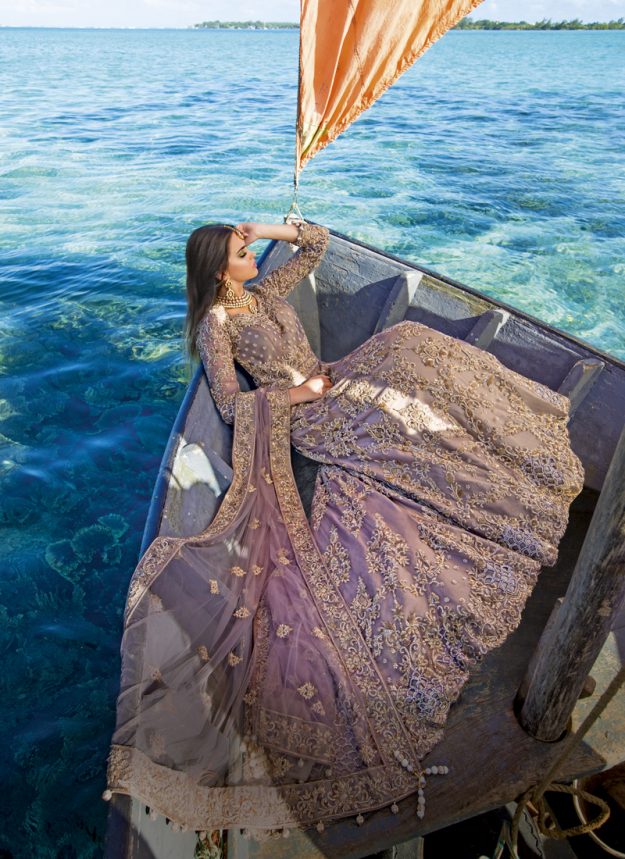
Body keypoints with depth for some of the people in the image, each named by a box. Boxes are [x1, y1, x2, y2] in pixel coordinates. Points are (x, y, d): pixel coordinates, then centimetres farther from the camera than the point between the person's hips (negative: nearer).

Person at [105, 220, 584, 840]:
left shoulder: (267, 291, 17)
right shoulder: (216, 324, -4)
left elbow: (319, 242, 24)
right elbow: (231, 404, -12)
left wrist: (272, 228, 12)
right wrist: (296, 392, -11)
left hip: (335, 386, 7)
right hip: (309, 417, -7)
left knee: (409, 342, -9)